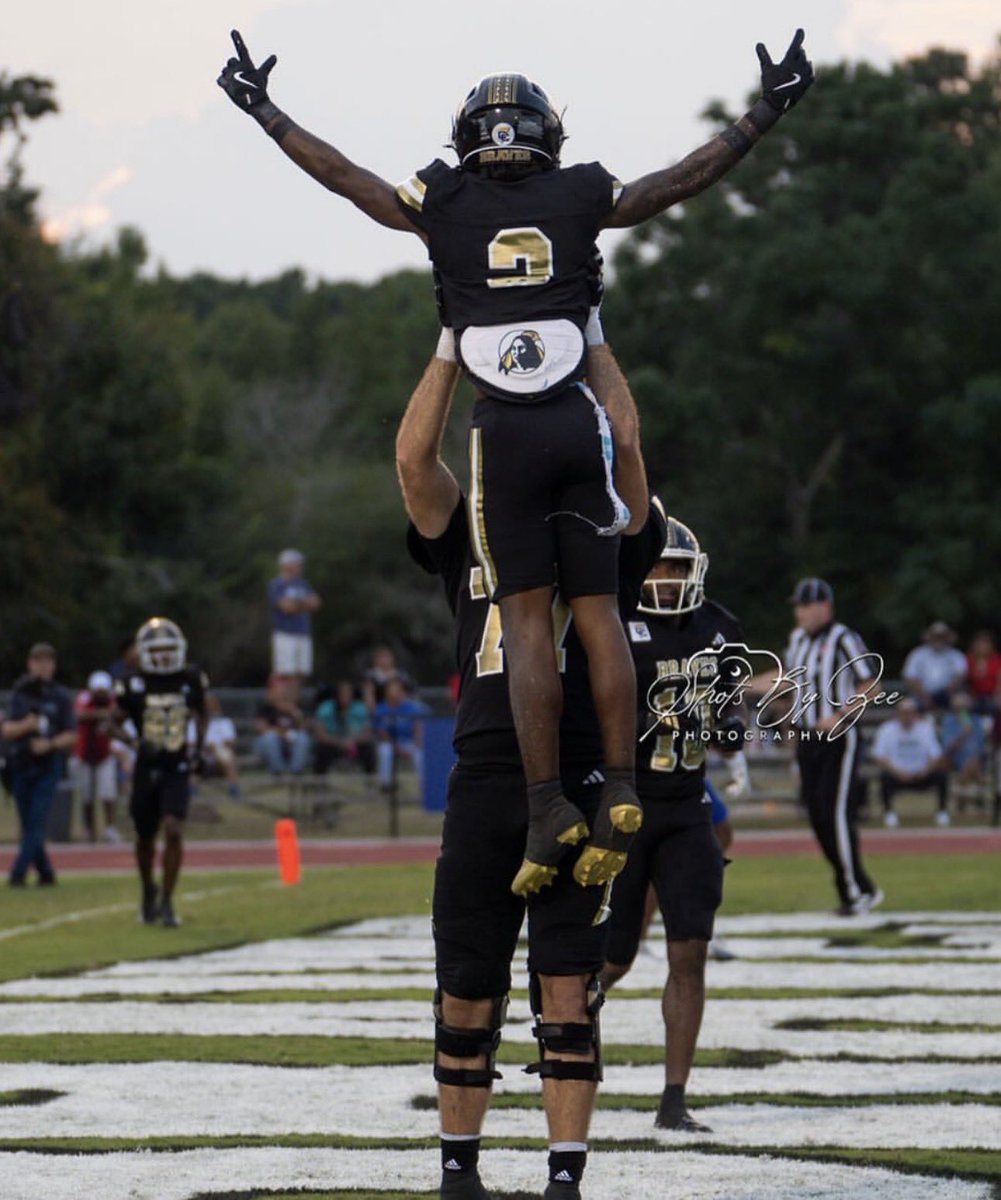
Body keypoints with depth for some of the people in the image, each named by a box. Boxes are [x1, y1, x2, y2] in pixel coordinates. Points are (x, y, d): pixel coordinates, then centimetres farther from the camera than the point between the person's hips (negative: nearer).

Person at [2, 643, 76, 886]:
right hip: (21, 764, 3)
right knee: (28, 823, 6)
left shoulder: (60, 697, 0)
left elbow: (71, 735, 1)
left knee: (36, 822, -11)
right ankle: (45, 870, 18)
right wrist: (26, 725, -19)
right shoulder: (20, 693, 5)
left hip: (48, 765, -3)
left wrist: (50, 744, -17)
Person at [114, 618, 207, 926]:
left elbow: (200, 714, 18)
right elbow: (115, 722, 1)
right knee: (145, 837, 12)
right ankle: (148, 890, 37)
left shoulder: (191, 680, 1)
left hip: (178, 770, 0)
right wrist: (136, 742, -16)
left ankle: (166, 901, -10)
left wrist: (198, 746, 6)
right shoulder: (134, 684, -6)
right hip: (147, 770, 0)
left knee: (174, 831, -16)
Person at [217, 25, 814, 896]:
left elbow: (344, 177, 14)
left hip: (503, 431, -1)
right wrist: (767, 114, 23)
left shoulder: (445, 204, 4)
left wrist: (263, 111, 27)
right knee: (597, 610, 5)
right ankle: (620, 793, -2)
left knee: (527, 619, -1)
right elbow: (684, 181, 13)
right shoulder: (581, 197, 5)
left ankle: (549, 808, -10)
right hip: (579, 423, 1)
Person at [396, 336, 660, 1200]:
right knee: (468, 995, 8)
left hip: (577, 786, -2)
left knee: (569, 993, -4)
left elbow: (624, 444, -1)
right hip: (483, 784, 2)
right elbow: (415, 456, 5)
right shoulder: (472, 545, 16)